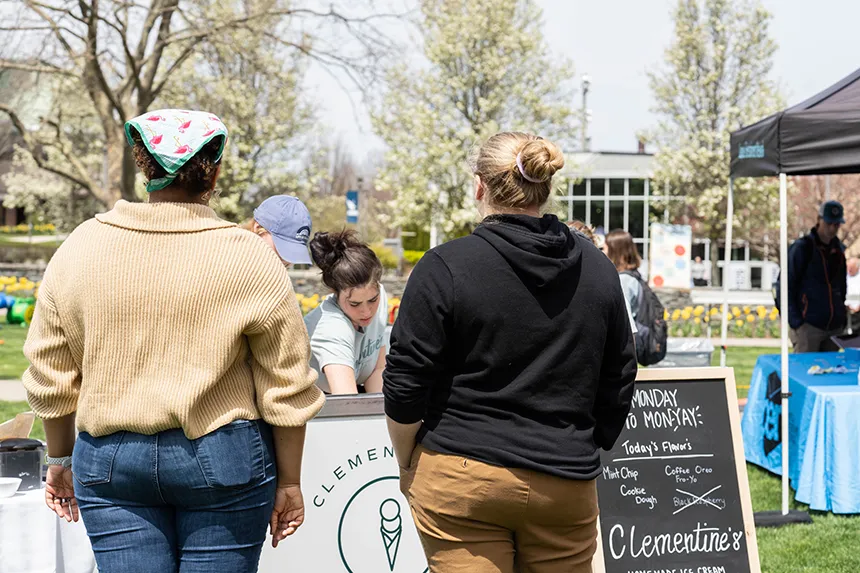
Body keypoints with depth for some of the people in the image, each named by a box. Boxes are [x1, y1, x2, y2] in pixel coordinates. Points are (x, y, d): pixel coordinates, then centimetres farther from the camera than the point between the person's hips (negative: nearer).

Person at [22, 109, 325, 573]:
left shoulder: (79, 250, 0)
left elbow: (50, 377, 6)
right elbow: (286, 387, -4)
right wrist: (288, 481, 6)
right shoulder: (248, 259, -7)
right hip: (224, 458, -2)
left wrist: (61, 459, 19)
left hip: (109, 461, 2)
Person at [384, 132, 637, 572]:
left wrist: (407, 466, 9)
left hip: (460, 484, -3)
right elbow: (618, 384, 13)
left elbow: (405, 387, -5)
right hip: (566, 485, 4)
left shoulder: (444, 268, -8)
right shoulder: (597, 269, 6)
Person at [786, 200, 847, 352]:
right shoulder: (802, 248, -5)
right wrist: (796, 322, -12)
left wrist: (842, 320, 14)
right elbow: (785, 287, -6)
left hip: (834, 327, 6)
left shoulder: (839, 250, 13)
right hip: (808, 326, -6)